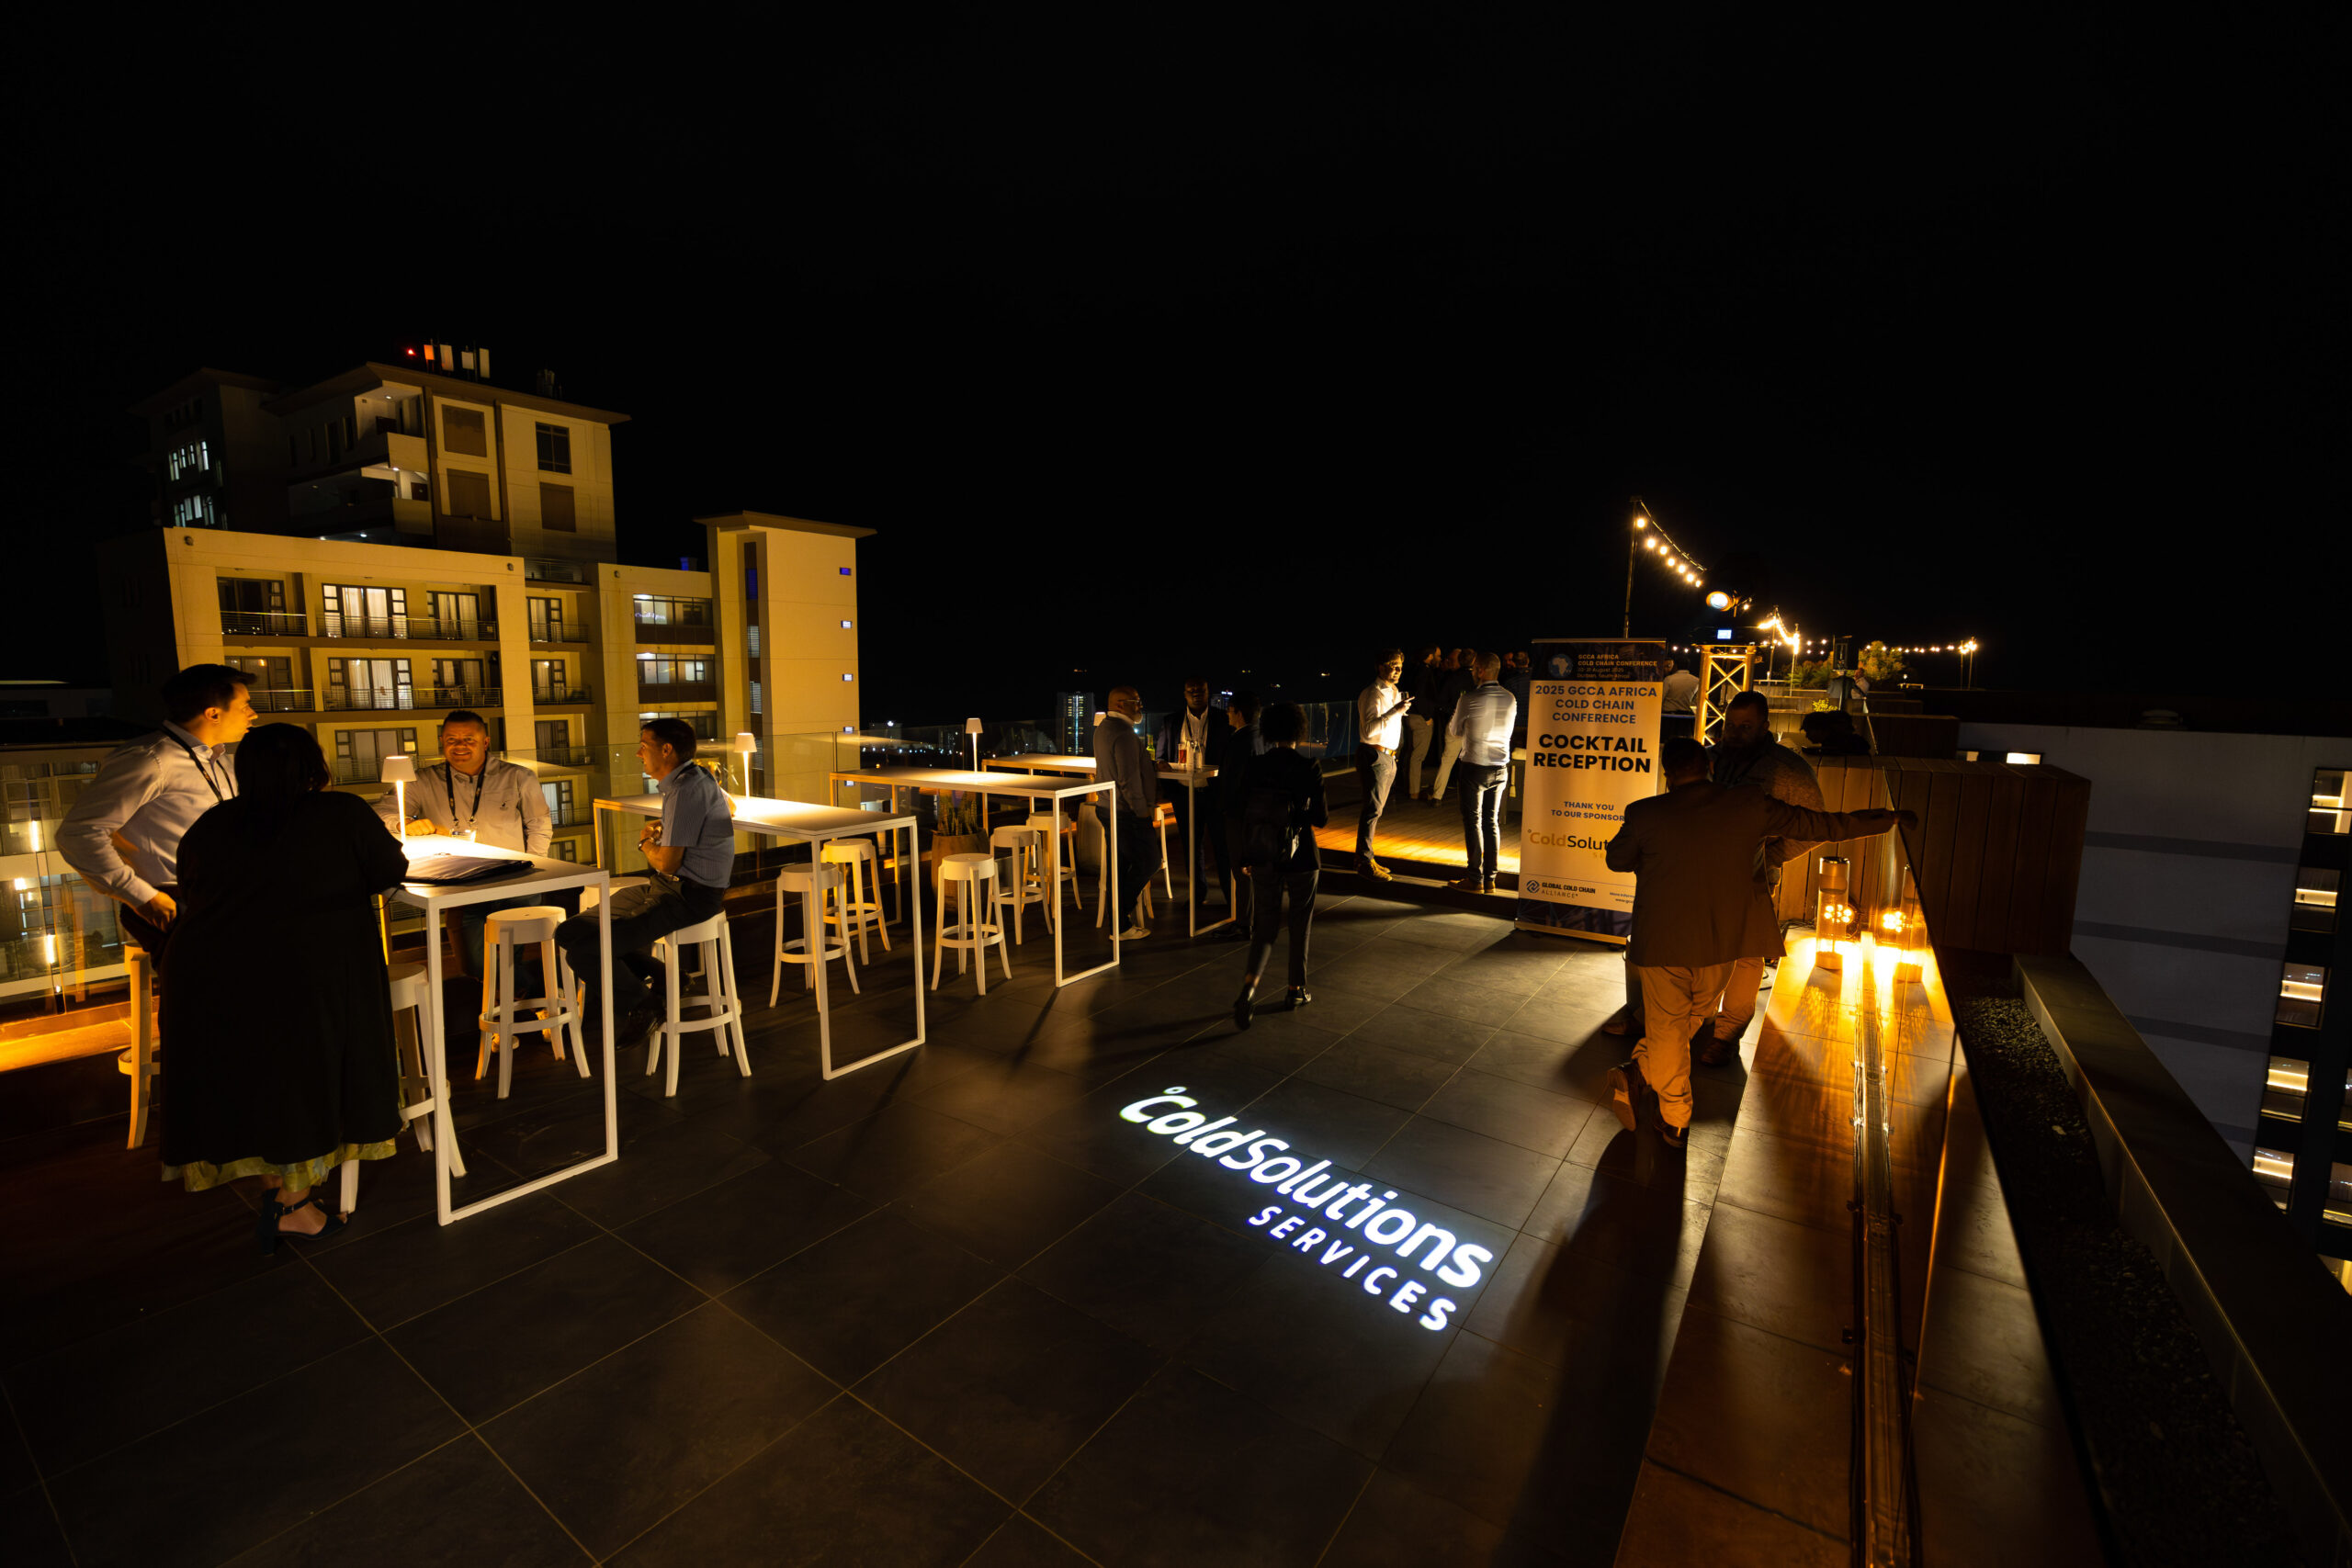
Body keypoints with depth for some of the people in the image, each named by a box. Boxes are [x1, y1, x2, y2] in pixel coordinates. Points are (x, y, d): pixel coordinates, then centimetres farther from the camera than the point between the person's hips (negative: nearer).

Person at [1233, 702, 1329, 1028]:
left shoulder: (1255, 768, -4)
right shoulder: (1309, 770, -14)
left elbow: (1243, 815, 1)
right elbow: (1320, 819, -8)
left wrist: (1246, 857, 11)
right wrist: (1322, 809, 14)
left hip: (1263, 860, 3)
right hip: (1299, 859, -2)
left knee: (1265, 923, 10)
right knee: (1299, 924, 16)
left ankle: (1249, 983, -11)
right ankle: (1297, 989, 27)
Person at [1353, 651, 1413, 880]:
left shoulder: (1396, 693, 16)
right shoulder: (1372, 694, -14)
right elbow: (1369, 729, -26)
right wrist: (1396, 710, -30)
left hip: (1389, 757, 9)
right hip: (1374, 756, -9)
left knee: (1376, 809, 12)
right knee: (1373, 808, -9)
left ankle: (1363, 857, 19)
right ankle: (1365, 860, -4)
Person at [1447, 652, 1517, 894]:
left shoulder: (1470, 699, -14)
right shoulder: (1510, 700, 2)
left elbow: (1454, 732, -1)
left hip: (1475, 767, -5)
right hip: (1500, 768, 5)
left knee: (1473, 822, 3)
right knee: (1492, 822, 11)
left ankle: (1475, 880, 5)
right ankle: (1490, 879, 15)